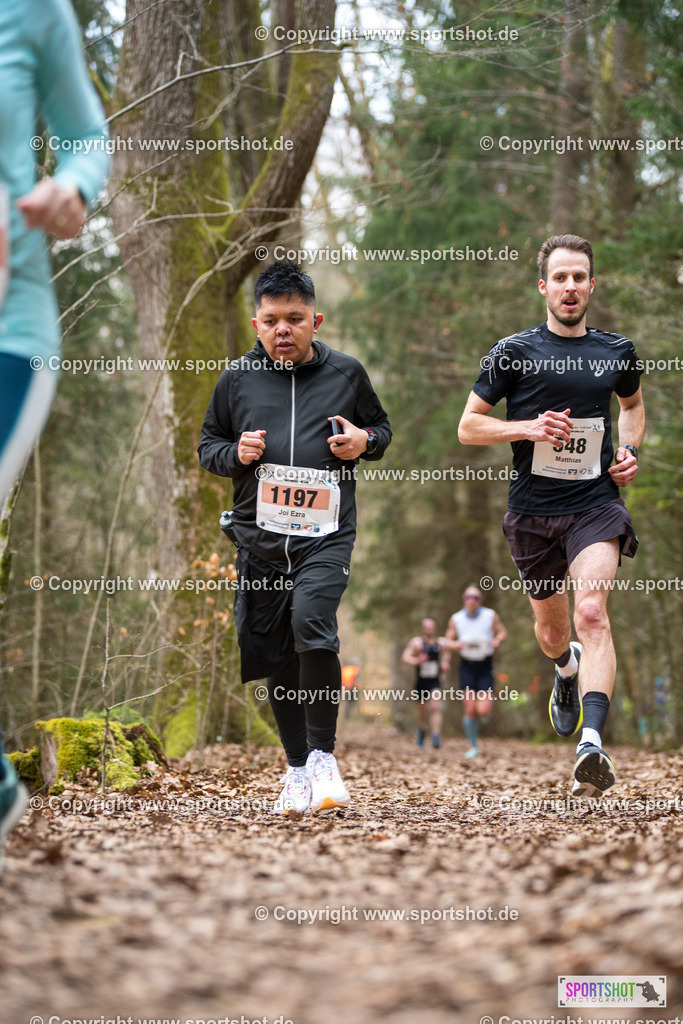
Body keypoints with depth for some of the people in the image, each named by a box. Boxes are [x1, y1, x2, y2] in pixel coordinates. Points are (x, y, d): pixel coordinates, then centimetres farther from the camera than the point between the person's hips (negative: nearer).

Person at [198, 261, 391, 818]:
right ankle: (297, 766, 22)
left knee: (311, 620, -25)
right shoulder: (238, 377, 7)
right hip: (259, 535, 3)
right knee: (274, 652, 6)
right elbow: (208, 443, 17)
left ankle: (322, 756, -12)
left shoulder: (346, 372, 6)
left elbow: (381, 427, 20)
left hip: (327, 531, -3)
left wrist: (365, 441, -3)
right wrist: (236, 454, -5)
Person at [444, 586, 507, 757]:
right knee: (469, 710, -4)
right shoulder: (456, 619, 2)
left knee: (483, 711, -12)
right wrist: (455, 645, -13)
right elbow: (448, 640, 9)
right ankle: (473, 746, 13)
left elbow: (502, 631, 10)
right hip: (467, 666, 1)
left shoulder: (490, 615, -1)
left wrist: (498, 640, -11)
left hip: (485, 666, -1)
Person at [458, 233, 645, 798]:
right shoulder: (515, 352, 0)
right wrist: (528, 428, -14)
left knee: (592, 613, -23)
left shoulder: (617, 351, 7)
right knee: (551, 631, 14)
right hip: (533, 510, 1)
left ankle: (593, 746, -33)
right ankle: (568, 669, 53)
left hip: (597, 503, -1)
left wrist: (629, 450, 8)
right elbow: (468, 426, 3)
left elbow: (633, 403, 28)